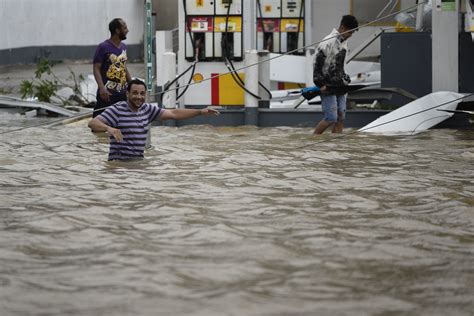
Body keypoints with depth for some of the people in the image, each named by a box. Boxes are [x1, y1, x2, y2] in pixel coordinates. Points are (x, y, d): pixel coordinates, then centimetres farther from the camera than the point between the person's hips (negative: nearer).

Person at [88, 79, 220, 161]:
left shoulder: (147, 109, 10)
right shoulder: (117, 110, -11)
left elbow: (173, 113, 14)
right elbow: (93, 123, -21)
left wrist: (201, 112, 9)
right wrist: (108, 128, -43)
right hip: (119, 163, -7)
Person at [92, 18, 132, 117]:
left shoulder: (123, 47, 13)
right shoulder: (103, 47, -9)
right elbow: (96, 68, -12)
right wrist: (102, 88, -24)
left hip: (122, 92, 7)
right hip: (108, 93, -7)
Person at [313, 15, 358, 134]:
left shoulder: (344, 41, 13)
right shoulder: (329, 42, -15)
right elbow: (318, 63, -16)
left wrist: (345, 79, 16)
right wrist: (320, 84, -17)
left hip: (339, 86, 8)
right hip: (328, 87, -8)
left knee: (340, 119, 3)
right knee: (331, 118, -11)